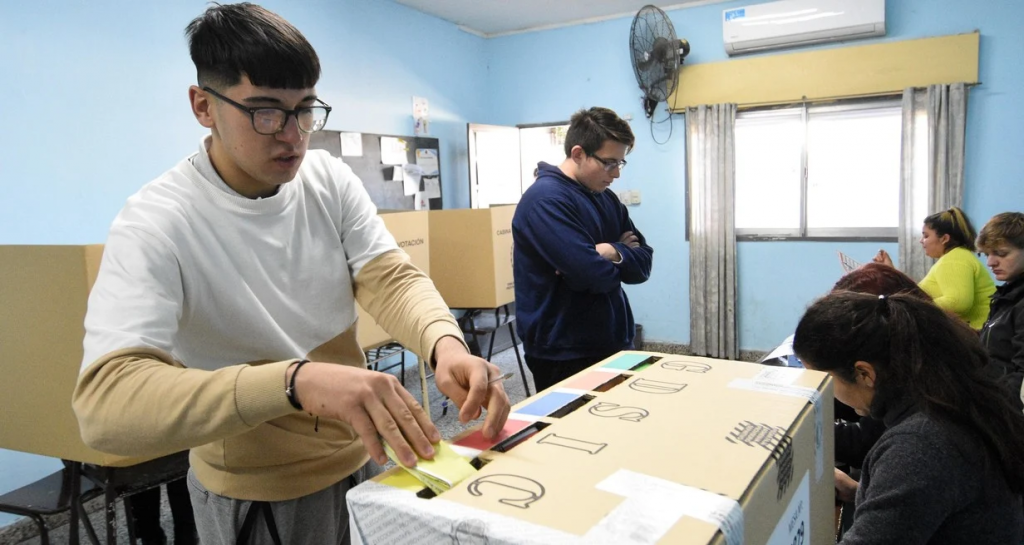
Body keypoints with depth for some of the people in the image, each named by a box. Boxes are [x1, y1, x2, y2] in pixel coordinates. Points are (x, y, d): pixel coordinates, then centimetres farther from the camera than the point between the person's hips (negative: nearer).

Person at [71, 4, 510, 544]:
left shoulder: (332, 180, -6)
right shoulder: (155, 222, -23)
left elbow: (392, 278, -14)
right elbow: (105, 403, -34)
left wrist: (445, 343, -36)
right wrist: (296, 380, -49)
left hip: (363, 457, 5)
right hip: (255, 496, -4)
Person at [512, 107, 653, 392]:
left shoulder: (607, 200, 9)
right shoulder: (545, 199, -19)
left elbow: (643, 263, 5)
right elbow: (594, 276, -27)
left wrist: (613, 252, -16)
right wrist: (621, 255, -5)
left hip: (612, 344, 8)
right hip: (564, 354, -8)